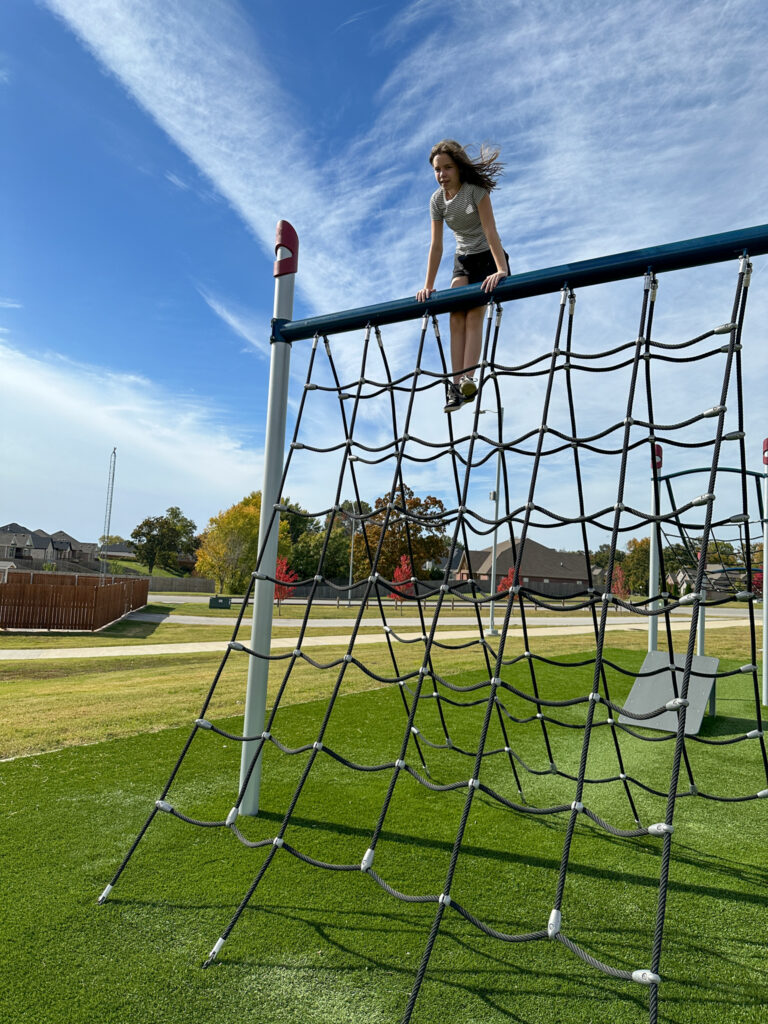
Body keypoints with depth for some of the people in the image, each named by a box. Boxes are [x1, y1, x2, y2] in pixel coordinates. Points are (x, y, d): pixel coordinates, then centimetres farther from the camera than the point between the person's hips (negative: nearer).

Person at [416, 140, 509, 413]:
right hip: (463, 260, 5)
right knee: (456, 318, -13)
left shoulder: (476, 190, -17)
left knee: (474, 315, -21)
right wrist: (428, 285, -8)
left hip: (487, 257, -4)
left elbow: (490, 231, -25)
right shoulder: (437, 200, -3)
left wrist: (501, 270, -34)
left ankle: (468, 380, -30)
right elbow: (436, 246, -4)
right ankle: (456, 384, -19)